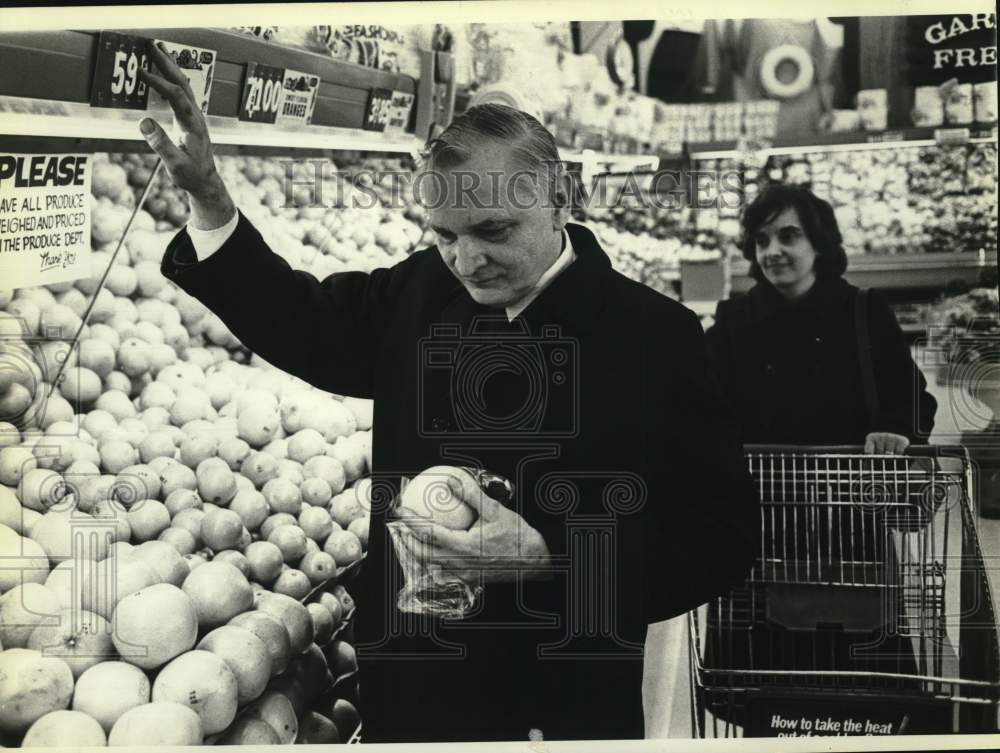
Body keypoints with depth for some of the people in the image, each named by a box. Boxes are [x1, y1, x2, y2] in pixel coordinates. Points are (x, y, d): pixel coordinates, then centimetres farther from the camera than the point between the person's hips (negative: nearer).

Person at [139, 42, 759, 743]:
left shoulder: (655, 333, -14)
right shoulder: (419, 292, 0)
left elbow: (723, 536, -13)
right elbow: (302, 323, 17)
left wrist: (548, 559, -24)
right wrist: (209, 197, 4)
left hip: (571, 707, -4)